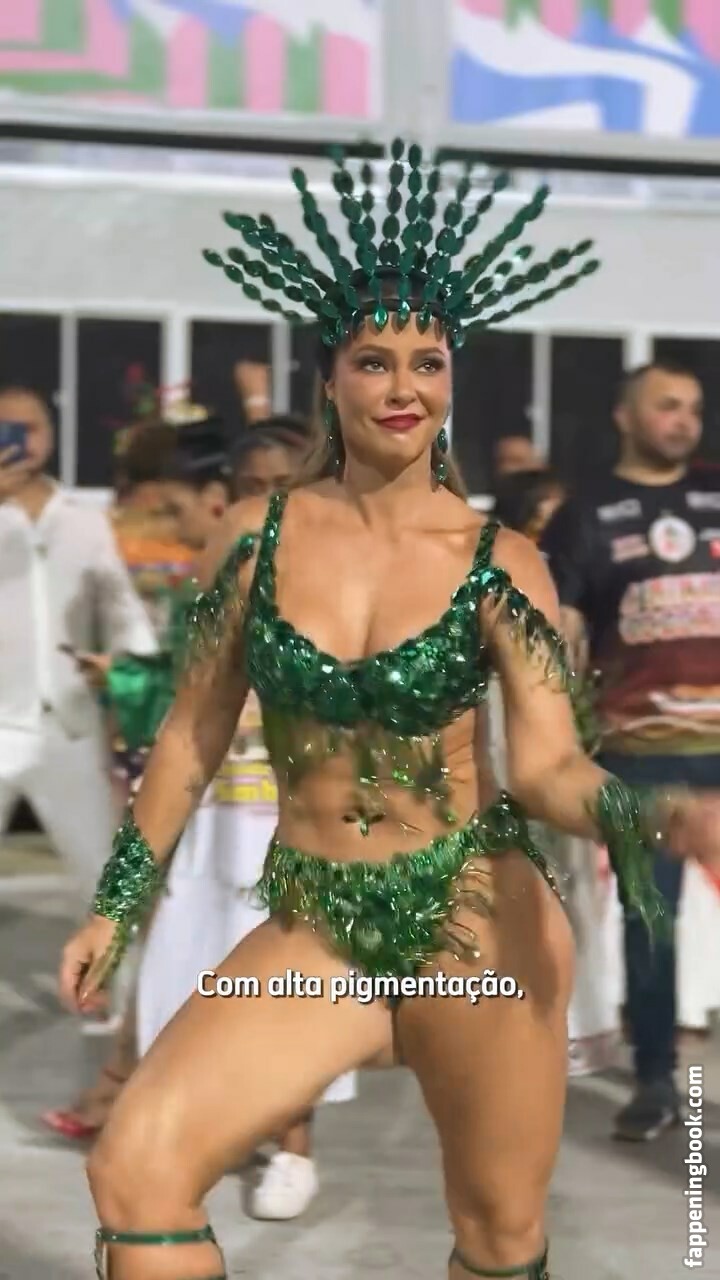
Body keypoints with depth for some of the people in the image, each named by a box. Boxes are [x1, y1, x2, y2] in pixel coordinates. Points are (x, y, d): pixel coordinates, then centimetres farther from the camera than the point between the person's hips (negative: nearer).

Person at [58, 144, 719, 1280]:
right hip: (310, 929, 2)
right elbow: (193, 737, 8)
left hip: (478, 919, -1)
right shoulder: (259, 535, 1)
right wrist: (115, 908, 10)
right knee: (133, 1168, -17)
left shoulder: (500, 561, -4)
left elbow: (548, 765, -8)